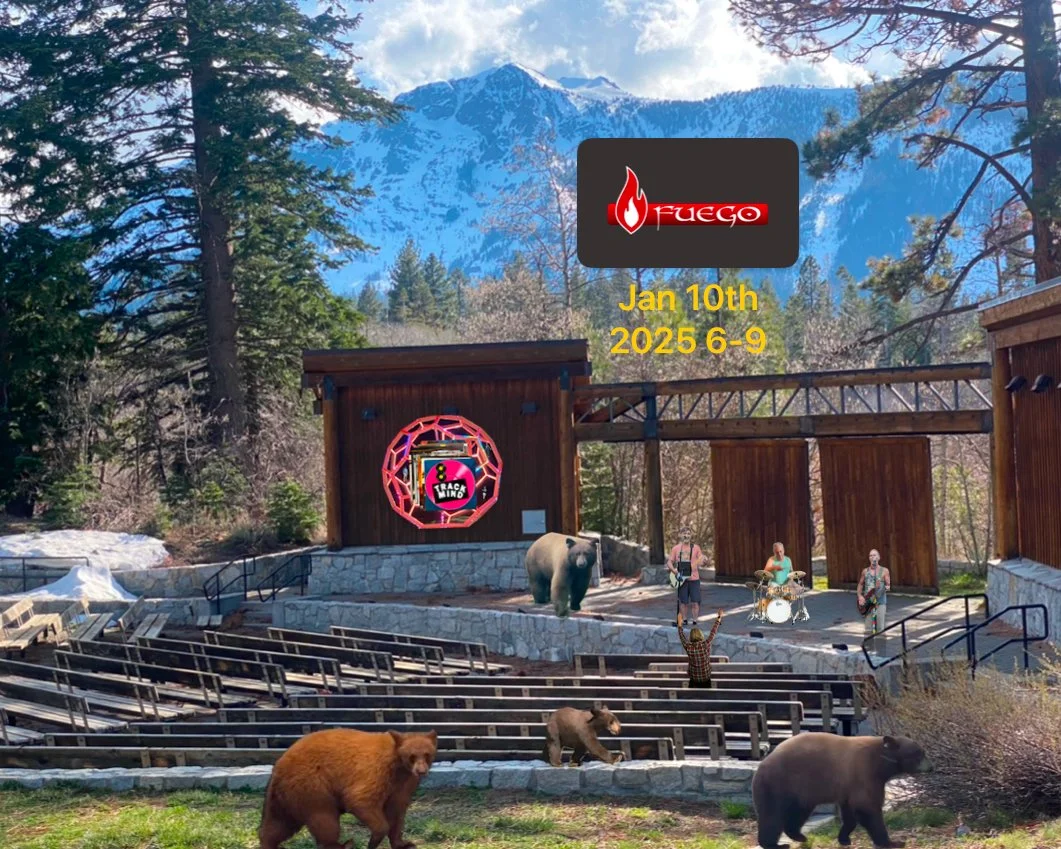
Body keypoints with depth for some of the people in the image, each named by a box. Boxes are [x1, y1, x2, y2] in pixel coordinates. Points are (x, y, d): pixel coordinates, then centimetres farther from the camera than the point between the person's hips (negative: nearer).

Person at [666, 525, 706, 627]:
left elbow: (701, 560, 2)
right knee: (683, 602, 5)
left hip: (694, 579, -1)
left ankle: (694, 621, 6)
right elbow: (669, 562, 8)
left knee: (695, 602, -3)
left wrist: (703, 559, -22)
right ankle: (684, 621, 17)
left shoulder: (695, 547, 5)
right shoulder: (676, 548, 7)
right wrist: (673, 570, -11)